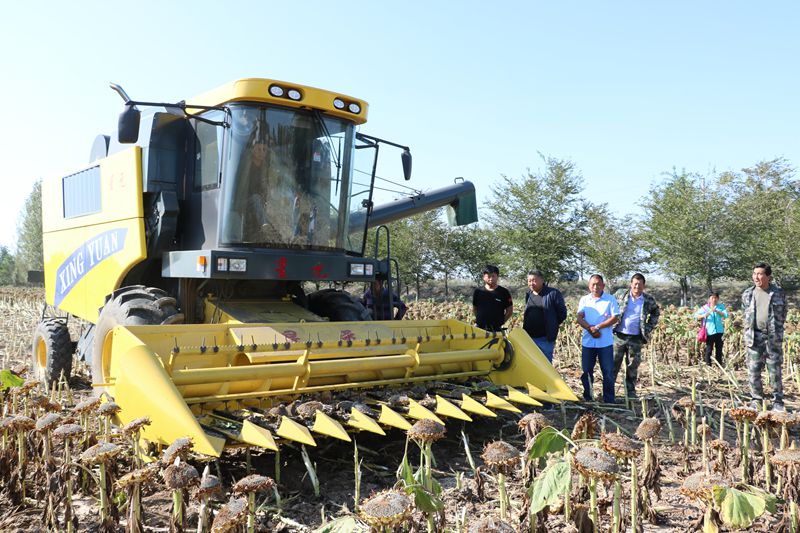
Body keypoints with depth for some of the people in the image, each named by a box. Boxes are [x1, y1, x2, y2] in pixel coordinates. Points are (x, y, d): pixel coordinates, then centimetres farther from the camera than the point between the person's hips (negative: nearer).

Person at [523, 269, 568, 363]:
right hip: (529, 337, 5)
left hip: (545, 338, -5)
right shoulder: (528, 294, 9)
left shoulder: (553, 293, -8)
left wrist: (552, 325, 4)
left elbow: (562, 313, -3)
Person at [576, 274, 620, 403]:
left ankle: (609, 401, 9)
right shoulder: (584, 300, 7)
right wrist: (590, 328, -18)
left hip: (605, 343, -2)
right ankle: (587, 398, 21)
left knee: (608, 372, 0)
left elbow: (615, 318, -8)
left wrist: (598, 327, -15)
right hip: (588, 342, 3)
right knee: (586, 371, 8)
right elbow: (579, 318, -1)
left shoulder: (611, 299, -1)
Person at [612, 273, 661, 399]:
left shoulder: (649, 300, 2)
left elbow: (656, 313, 20)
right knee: (613, 364, 2)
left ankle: (631, 392, 18)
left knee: (633, 367, 7)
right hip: (619, 336, -1)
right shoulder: (620, 294, -1)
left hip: (636, 338, 1)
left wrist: (649, 327, 10)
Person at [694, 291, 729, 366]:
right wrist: (703, 315, -22)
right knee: (709, 349, -1)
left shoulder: (720, 306, 6)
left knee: (719, 349, 9)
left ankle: (719, 365, 19)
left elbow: (726, 315, -7)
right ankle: (708, 365, 6)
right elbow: (696, 315, -3)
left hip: (719, 331, 2)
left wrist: (716, 311, -20)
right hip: (709, 332, -2)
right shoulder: (705, 308, 1)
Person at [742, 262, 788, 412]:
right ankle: (757, 399, 16)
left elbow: (782, 315, 9)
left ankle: (778, 401, 15)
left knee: (775, 370, 4)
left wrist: (776, 331, 5)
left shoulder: (778, 293, 1)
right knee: (754, 370, 4)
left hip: (773, 337, -1)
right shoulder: (748, 294, 5)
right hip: (754, 337, 2)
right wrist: (748, 333, 9)